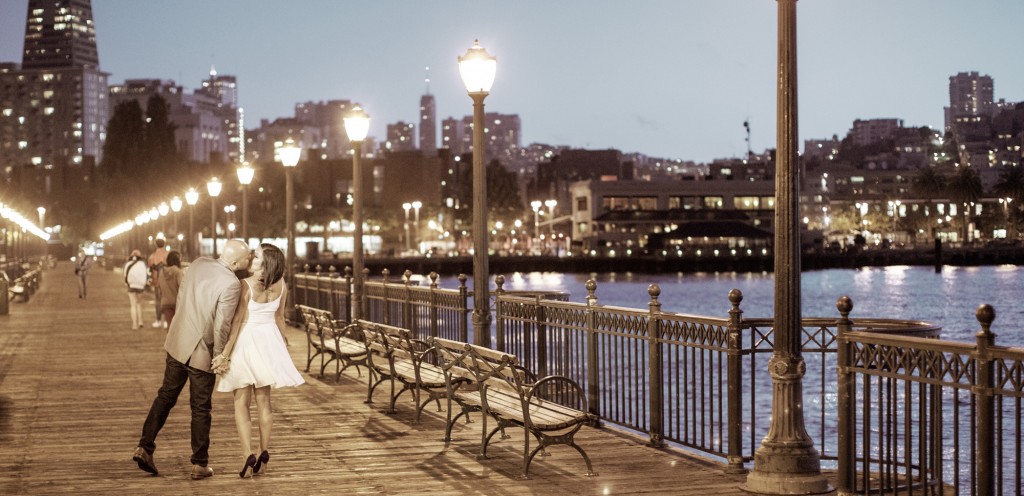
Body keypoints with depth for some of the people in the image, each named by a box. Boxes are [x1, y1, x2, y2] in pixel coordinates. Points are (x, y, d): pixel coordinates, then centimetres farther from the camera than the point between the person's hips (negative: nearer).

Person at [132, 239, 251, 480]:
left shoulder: (198, 263, -2)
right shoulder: (231, 284, -22)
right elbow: (222, 325, -20)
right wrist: (219, 357, -9)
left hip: (177, 344, 6)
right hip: (202, 352, -6)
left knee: (166, 396, 19)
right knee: (201, 409, 7)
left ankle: (145, 447, 16)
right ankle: (200, 464, 16)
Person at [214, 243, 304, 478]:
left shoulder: (246, 286, -22)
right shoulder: (281, 286, -6)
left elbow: (237, 322, -19)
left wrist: (225, 354, -14)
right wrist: (283, 339, 23)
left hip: (247, 341, -5)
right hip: (269, 341, 5)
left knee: (241, 403, 3)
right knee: (263, 400, 16)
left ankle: (249, 455, -9)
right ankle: (264, 452, 19)